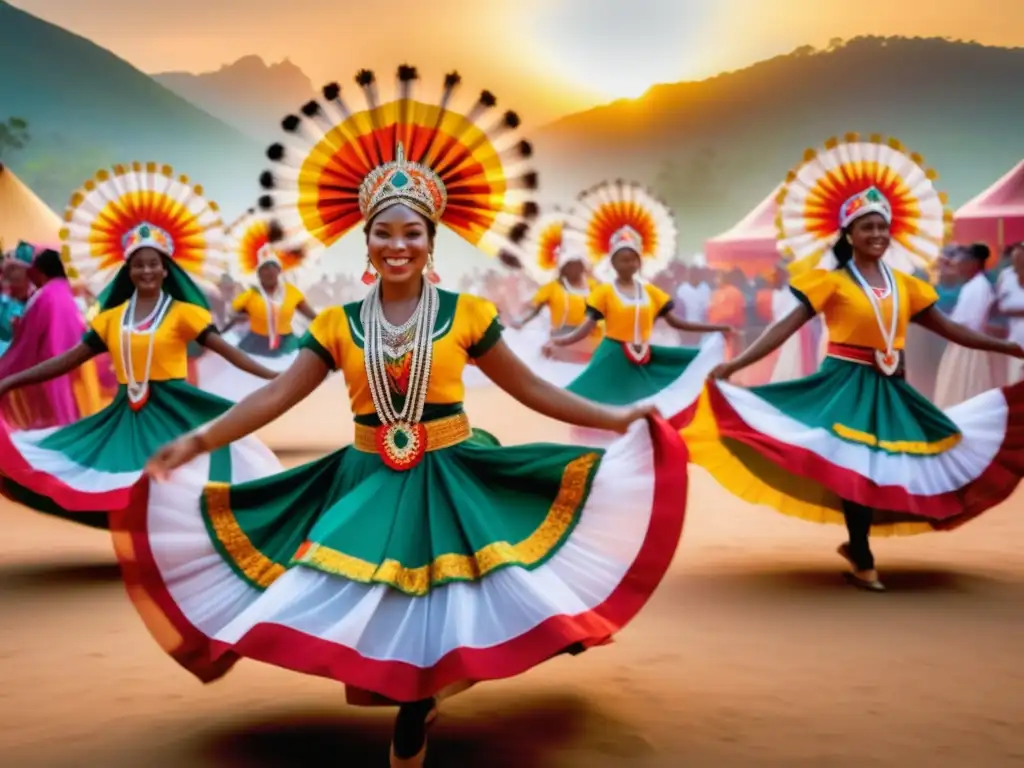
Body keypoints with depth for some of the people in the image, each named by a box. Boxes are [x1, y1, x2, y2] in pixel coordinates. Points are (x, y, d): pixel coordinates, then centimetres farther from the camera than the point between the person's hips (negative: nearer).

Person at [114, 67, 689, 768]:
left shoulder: (466, 314, -1)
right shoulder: (339, 326, 3)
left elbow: (530, 388, 3)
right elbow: (276, 396, 1)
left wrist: (614, 418, -1)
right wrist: (200, 441, -7)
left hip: (448, 483, -2)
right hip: (367, 485, 2)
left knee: (432, 616, -3)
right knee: (360, 623, -1)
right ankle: (414, 701, 28)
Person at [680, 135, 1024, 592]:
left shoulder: (905, 285, 7)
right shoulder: (831, 281, -6)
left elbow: (948, 329, 13)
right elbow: (787, 326, -12)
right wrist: (735, 364, -23)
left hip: (890, 388, 5)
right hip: (847, 384, -5)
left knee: (886, 467, 5)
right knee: (853, 469, -5)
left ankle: (856, 545, 24)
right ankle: (863, 561, 10)